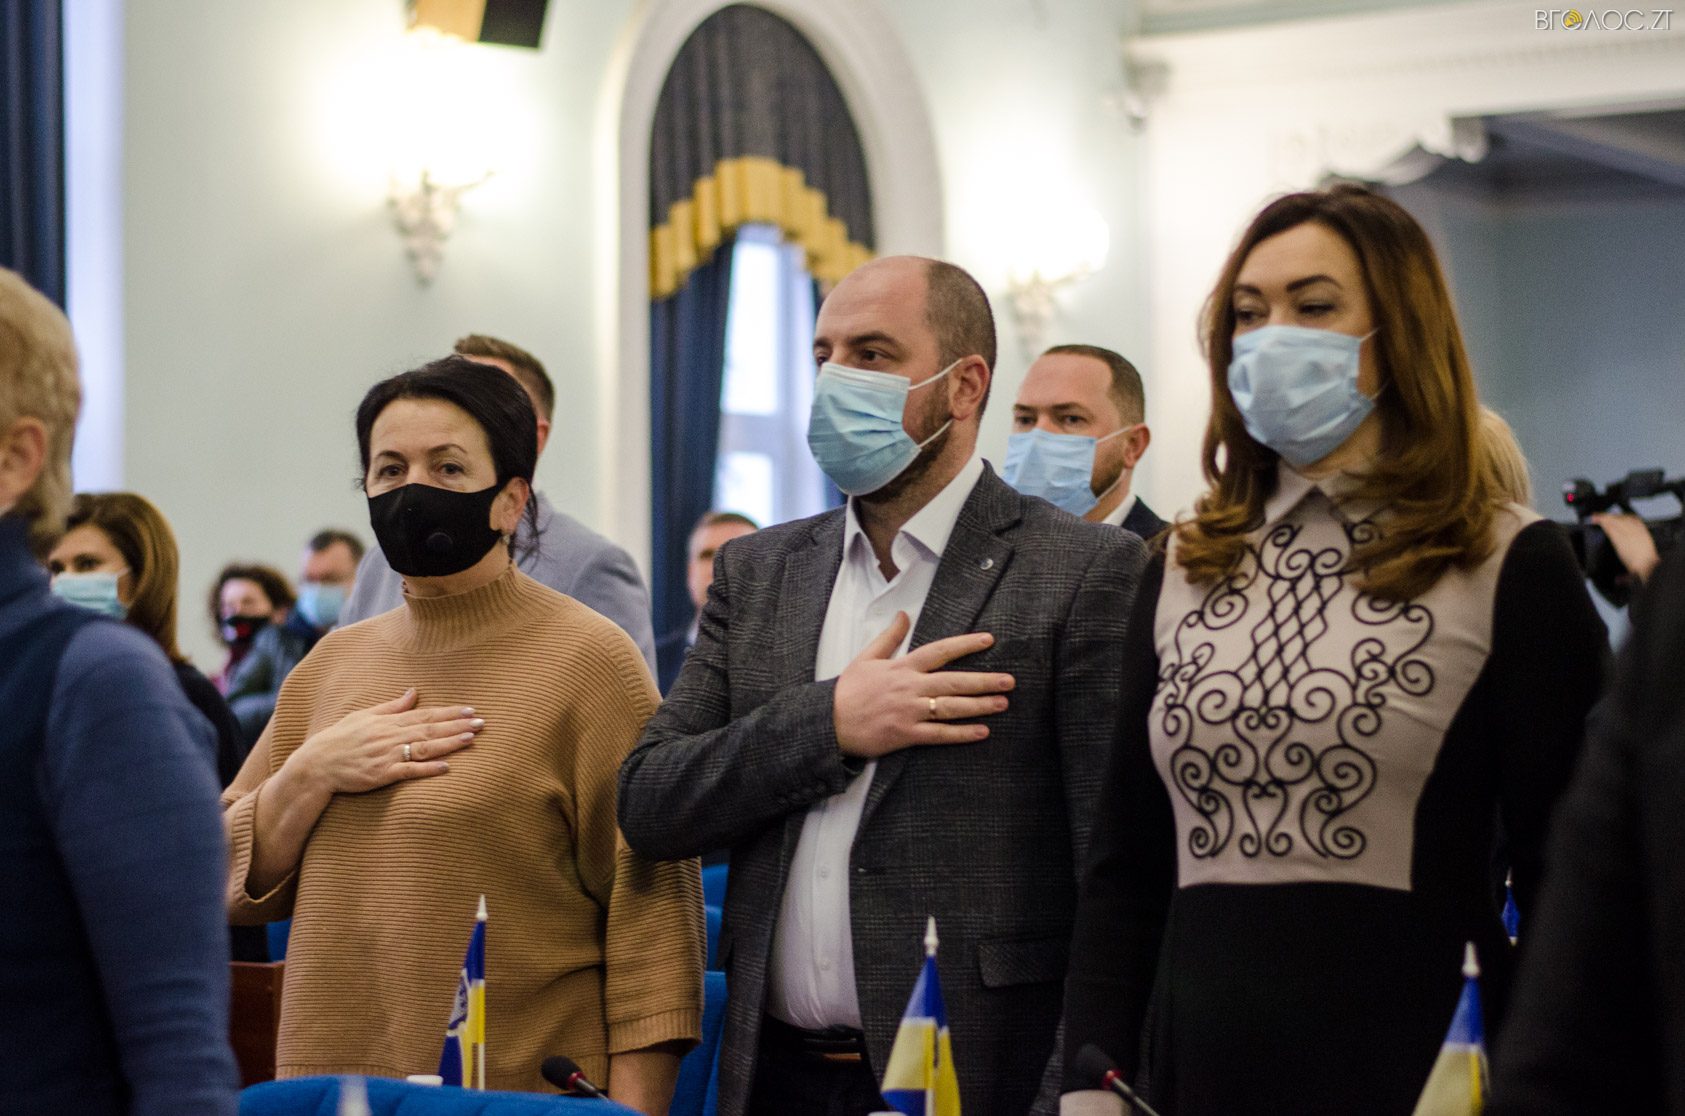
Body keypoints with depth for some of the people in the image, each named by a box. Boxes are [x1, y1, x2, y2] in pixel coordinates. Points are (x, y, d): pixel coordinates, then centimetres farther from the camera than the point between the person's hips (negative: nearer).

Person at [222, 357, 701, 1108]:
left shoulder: (589, 661, -7)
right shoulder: (330, 666, 10)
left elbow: (650, 913, -11)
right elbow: (234, 884, 10)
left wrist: (634, 1106, -18)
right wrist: (308, 776, -7)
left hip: (524, 1087, -5)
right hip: (325, 1080, 5)